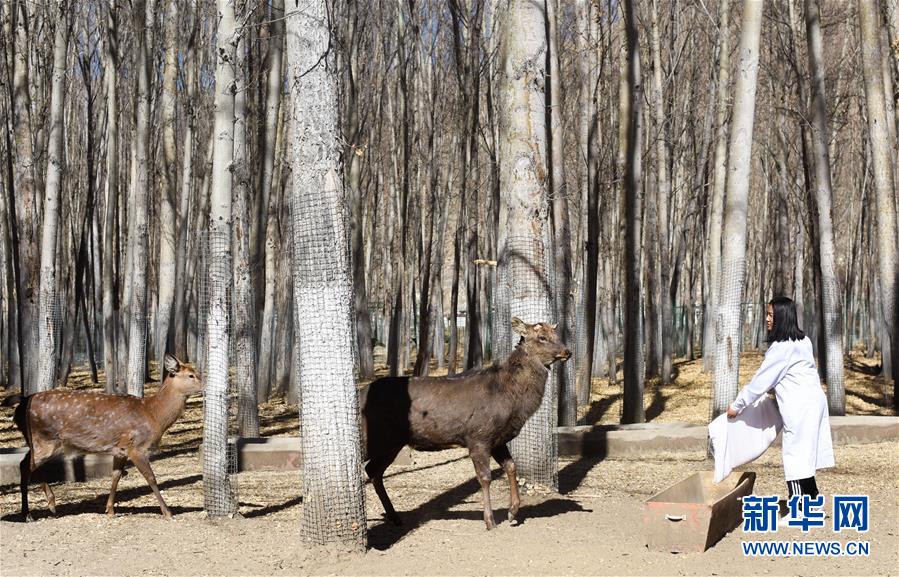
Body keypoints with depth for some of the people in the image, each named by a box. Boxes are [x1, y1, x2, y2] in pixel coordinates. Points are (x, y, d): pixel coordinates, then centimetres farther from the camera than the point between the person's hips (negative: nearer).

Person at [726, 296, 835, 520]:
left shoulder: (781, 347, -15)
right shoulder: (802, 341, 12)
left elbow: (761, 380, -11)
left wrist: (736, 406, -3)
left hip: (800, 407, -9)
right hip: (814, 400, 9)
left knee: (795, 455, -6)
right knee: (805, 453, 14)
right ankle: (811, 498, 20)